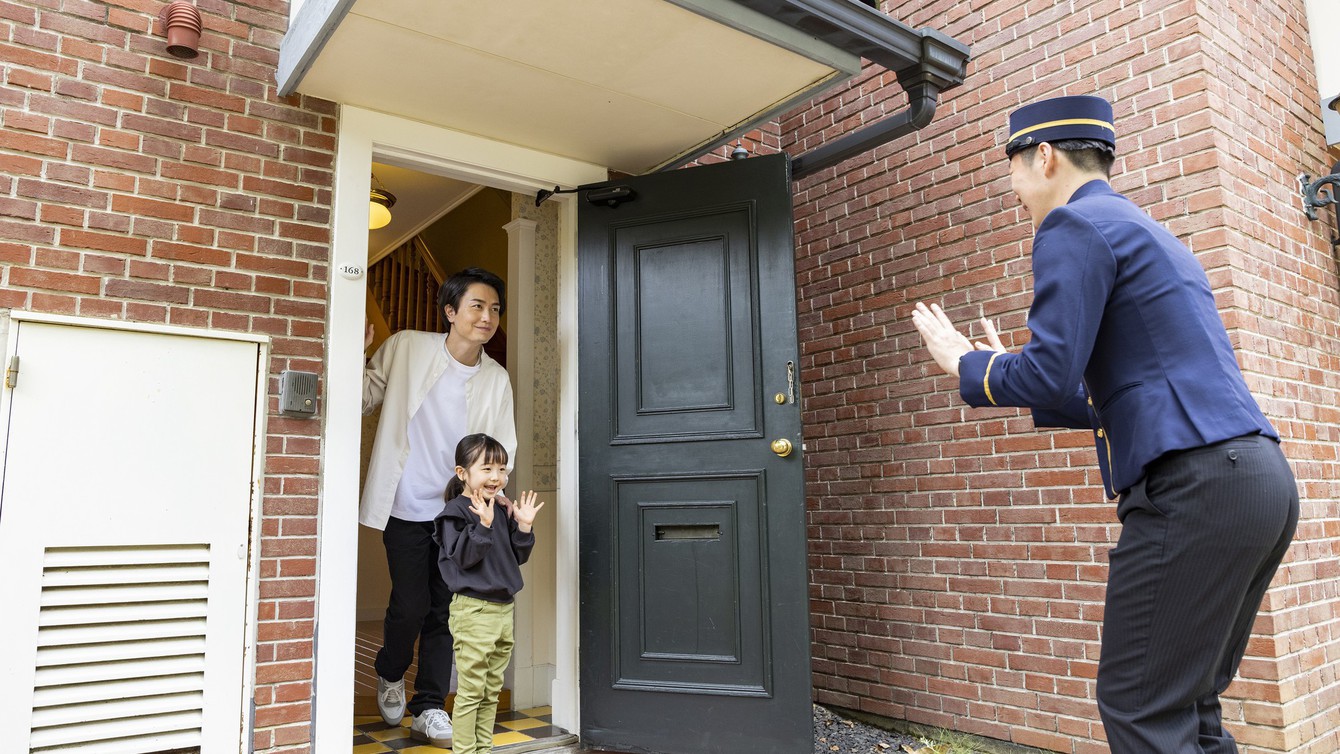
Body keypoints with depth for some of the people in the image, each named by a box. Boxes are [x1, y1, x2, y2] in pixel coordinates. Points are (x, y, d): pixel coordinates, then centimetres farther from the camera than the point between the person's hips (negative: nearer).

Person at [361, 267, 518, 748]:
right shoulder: (405, 348, -6)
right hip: (406, 509, -3)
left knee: (445, 610, 7)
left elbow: (502, 448, 2)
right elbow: (365, 397, 1)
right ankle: (391, 674, 30)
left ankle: (429, 710, 23)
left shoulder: (496, 380, 1)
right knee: (410, 605, -4)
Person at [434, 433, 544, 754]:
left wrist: (524, 526, -2)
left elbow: (517, 558, 12)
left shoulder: (500, 511, 11)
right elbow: (463, 557, -20)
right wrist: (483, 524, -29)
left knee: (492, 691, 16)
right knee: (471, 691, 1)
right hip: (473, 610, -7)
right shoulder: (456, 511, -11)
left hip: (503, 607, 8)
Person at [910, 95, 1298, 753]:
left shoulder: (1073, 225, -5)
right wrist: (1015, 377, 29)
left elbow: (1051, 372, -15)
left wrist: (965, 364, 3)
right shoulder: (1145, 230, 25)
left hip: (1192, 488, -10)